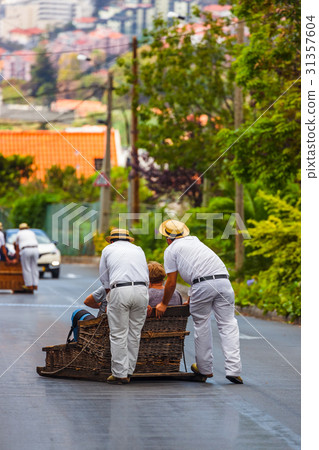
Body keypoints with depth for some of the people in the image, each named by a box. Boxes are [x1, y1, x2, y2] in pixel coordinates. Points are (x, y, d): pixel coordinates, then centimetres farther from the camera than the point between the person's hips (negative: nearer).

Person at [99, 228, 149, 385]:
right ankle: (129, 372, 12)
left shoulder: (108, 250, 19)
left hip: (119, 290, -3)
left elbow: (104, 279, 19)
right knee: (134, 334, 9)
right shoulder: (138, 250, 25)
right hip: (141, 290, 3)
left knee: (118, 335, 0)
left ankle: (120, 374, -2)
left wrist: (110, 293, 28)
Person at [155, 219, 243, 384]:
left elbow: (171, 283, 11)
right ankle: (233, 369, -6)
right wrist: (191, 300, 44)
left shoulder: (171, 250, 14)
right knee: (228, 324, 4)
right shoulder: (195, 240, 33)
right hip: (223, 280, 4)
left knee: (201, 324, 13)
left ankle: (205, 368, 21)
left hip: (202, 284, -4)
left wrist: (164, 304, 25)